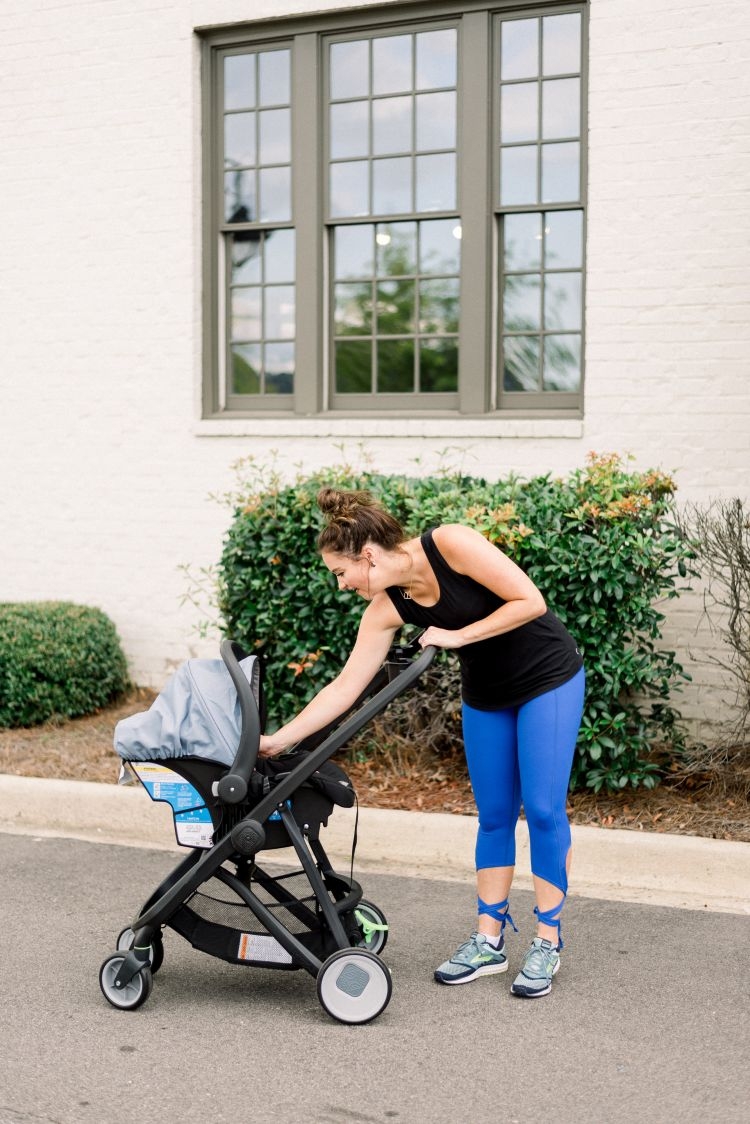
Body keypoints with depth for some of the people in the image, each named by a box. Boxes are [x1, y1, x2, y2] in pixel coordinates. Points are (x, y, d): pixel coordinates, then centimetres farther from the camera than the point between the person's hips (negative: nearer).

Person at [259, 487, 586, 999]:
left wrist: (458, 636, -24)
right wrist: (279, 739, -10)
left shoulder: (451, 544, -28)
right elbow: (345, 687, -8)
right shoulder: (386, 609, -11)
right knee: (494, 815, 7)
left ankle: (548, 942, 5)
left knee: (543, 807, -6)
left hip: (548, 678, -6)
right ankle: (489, 940, 17)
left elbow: (530, 601, -26)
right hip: (485, 694, 6)